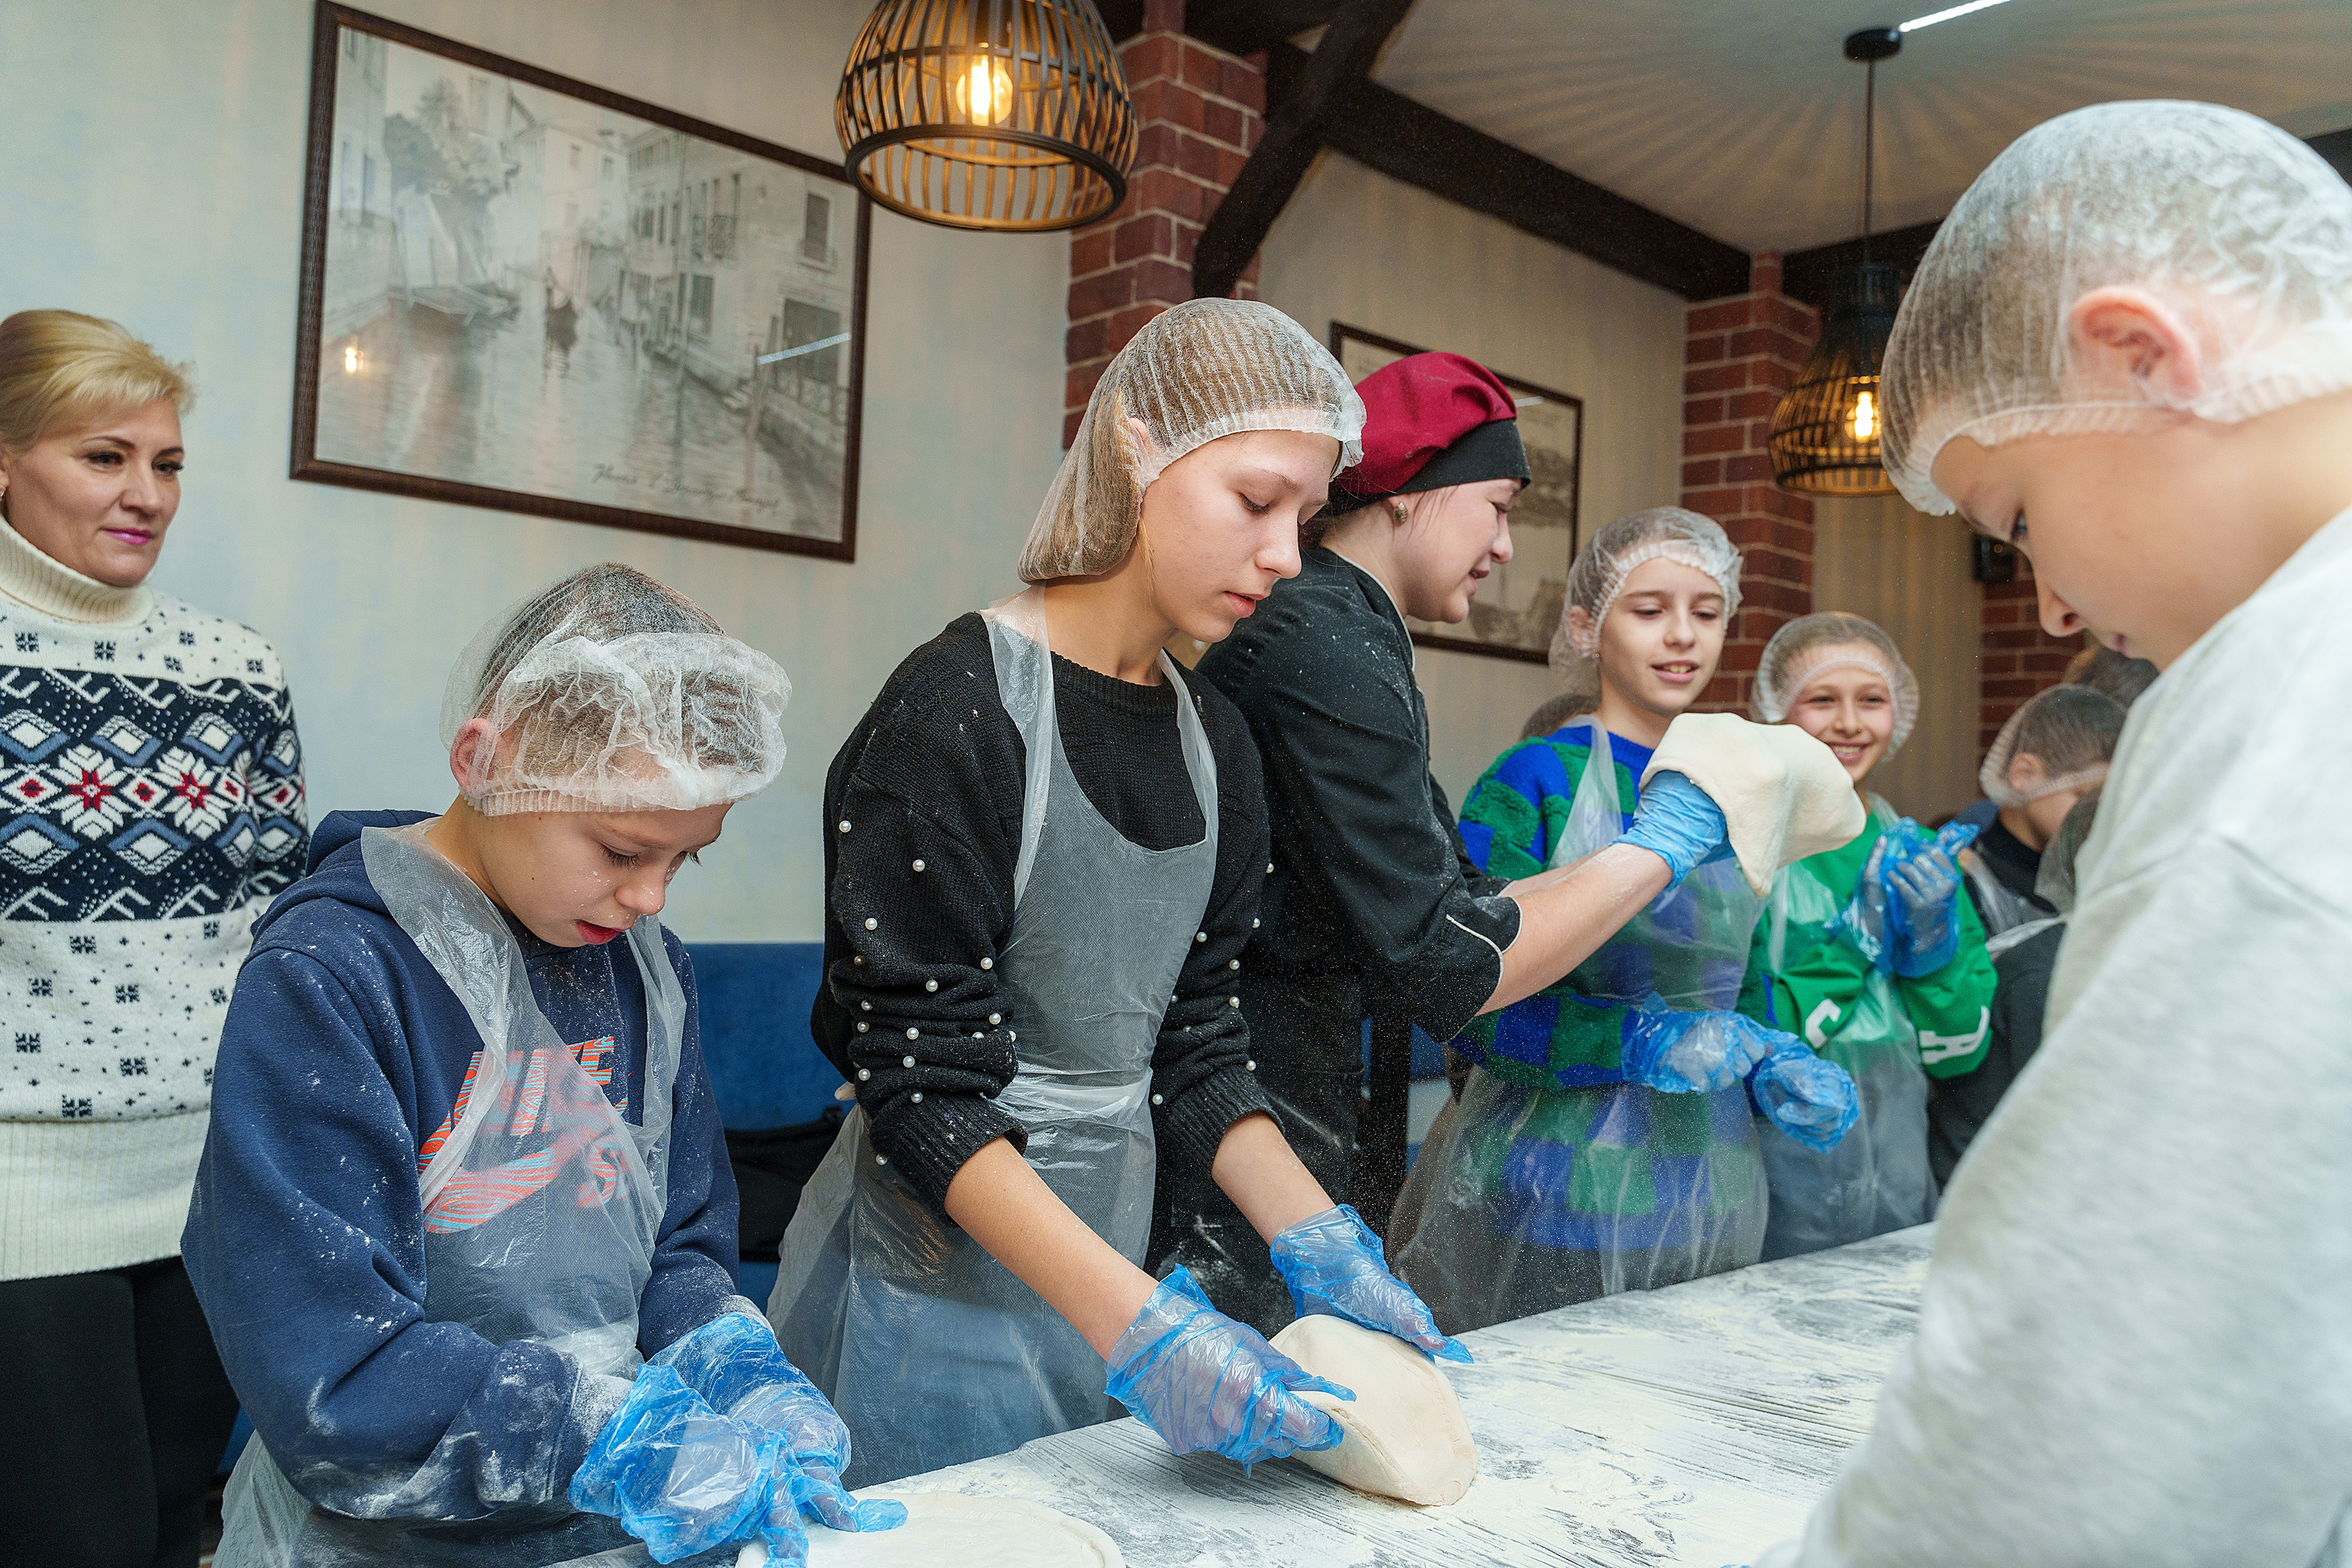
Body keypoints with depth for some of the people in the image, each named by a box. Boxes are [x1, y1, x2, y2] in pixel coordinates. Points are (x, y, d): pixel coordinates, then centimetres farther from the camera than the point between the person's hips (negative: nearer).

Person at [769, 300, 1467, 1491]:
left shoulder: (1213, 743, 4)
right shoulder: (956, 713, -17)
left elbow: (1194, 1046, 7)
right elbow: (924, 1088, -19)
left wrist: (1324, 1254, -3)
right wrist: (1137, 1323, -27)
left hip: (1108, 1270, 7)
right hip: (934, 1281, -6)